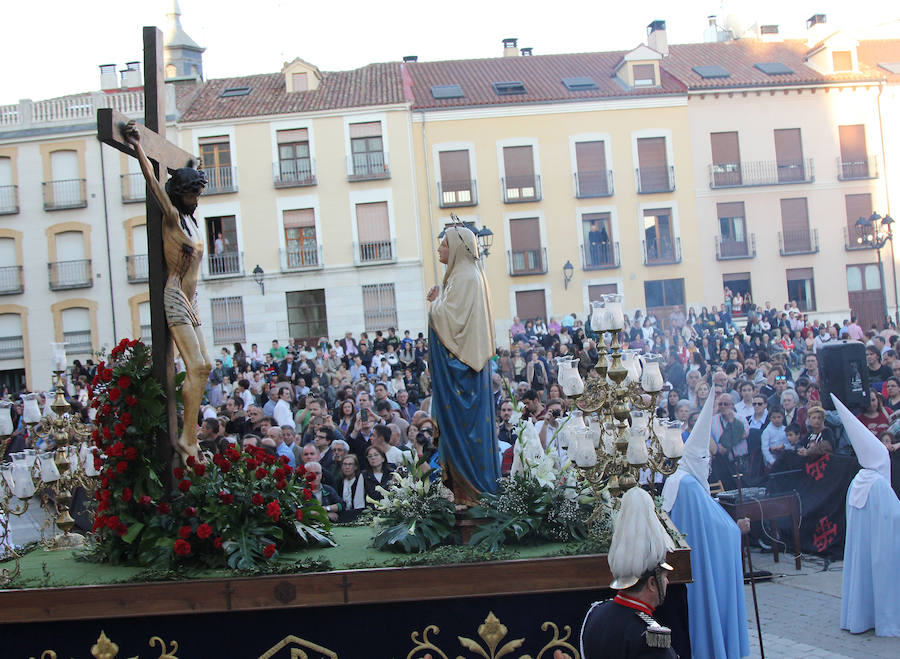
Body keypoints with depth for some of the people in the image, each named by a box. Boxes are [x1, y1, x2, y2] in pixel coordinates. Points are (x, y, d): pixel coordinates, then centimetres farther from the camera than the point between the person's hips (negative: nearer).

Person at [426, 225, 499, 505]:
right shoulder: (467, 275, 15)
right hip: (467, 360, 10)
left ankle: (470, 490, -1)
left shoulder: (465, 278, -16)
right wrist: (439, 301, 7)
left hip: (459, 364, -10)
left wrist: (436, 301, -5)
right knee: (468, 421, 11)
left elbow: (452, 320, -20)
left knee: (461, 421, -6)